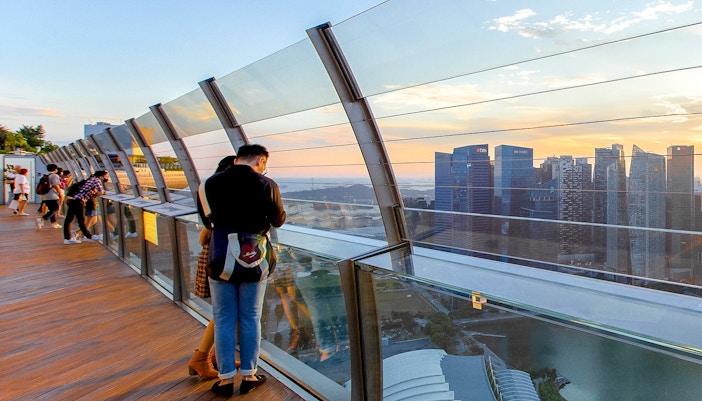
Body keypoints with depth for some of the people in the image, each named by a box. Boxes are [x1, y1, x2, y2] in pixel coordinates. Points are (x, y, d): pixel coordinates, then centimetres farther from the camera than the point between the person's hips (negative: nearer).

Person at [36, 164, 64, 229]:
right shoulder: (55, 176, -8)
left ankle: (54, 223, 20)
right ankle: (41, 220, -22)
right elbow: (56, 186, -17)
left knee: (51, 210, 16)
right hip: (53, 196, -9)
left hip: (46, 196, 9)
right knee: (55, 210, -7)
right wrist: (60, 193, -10)